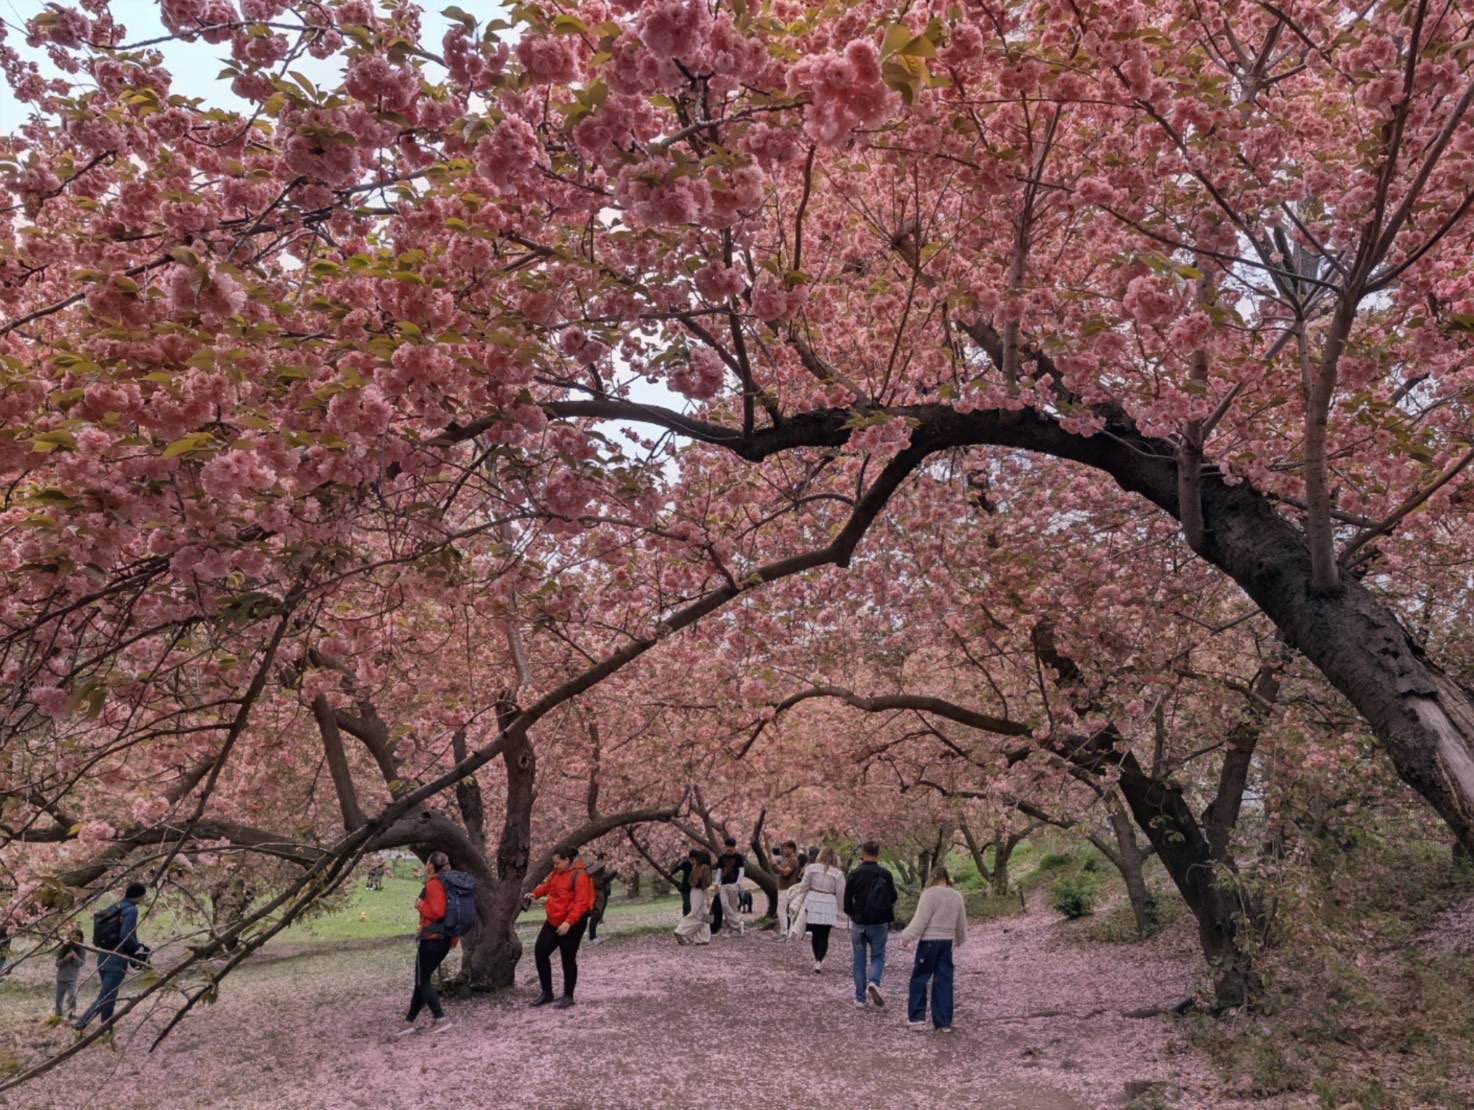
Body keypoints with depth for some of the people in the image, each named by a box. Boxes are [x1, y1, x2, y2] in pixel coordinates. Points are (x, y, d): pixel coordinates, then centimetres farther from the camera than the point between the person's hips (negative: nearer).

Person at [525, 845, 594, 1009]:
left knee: (568, 959, 1)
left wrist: (568, 922, -32)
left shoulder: (580, 876, -20)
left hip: (572, 925, -9)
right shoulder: (558, 872, 7)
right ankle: (547, 993, 20)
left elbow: (580, 903, -25)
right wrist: (534, 893, 8)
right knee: (540, 952, 8)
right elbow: (548, 884, 25)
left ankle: (568, 997, 16)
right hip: (553, 922, 9)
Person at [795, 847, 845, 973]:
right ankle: (818, 961, -11)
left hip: (812, 903, 1)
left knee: (815, 934, 14)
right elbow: (840, 894, 1)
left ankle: (817, 960, 22)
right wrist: (838, 909, 13)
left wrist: (801, 901, 15)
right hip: (829, 906, -1)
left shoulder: (811, 868, 0)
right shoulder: (838, 873, -3)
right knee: (824, 936, 4)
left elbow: (804, 887, 2)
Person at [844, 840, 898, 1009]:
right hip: (879, 923, 0)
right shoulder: (885, 874, -6)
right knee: (878, 956, 12)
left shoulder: (854, 874, -8)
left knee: (859, 959, 11)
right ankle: (874, 982, -15)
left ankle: (860, 998, 11)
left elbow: (847, 900, -4)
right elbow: (893, 898, 2)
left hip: (858, 923, 0)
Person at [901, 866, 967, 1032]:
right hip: (947, 942, 6)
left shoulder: (930, 894, -13)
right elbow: (961, 924, 18)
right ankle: (944, 1022, 11)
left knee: (919, 979, 6)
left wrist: (907, 937, -9)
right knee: (944, 981, 9)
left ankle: (917, 1018, 7)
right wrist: (960, 939, 35)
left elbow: (920, 920, -16)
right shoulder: (957, 897, 8)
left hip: (929, 941, -6)